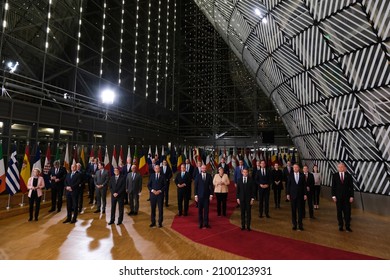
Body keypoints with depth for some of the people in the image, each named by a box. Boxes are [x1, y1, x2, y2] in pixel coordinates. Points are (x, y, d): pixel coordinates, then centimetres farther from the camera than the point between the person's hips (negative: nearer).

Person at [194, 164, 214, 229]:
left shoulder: (209, 176, 2)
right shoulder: (198, 176, 0)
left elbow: (211, 185, 2)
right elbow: (196, 186, 1)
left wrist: (211, 195, -3)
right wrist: (196, 195, -3)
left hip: (207, 195, 0)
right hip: (200, 195, 0)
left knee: (206, 210, 3)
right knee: (200, 210, 5)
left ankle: (206, 223, 11)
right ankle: (200, 223, 14)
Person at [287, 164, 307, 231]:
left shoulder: (302, 175, 2)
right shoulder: (290, 175, 0)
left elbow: (304, 185, 3)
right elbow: (288, 185, 2)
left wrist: (305, 194, 0)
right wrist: (288, 194, -2)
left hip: (300, 195, 0)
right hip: (293, 195, 0)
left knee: (300, 210, 3)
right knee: (293, 210, 4)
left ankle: (300, 224, 12)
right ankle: (294, 224, 13)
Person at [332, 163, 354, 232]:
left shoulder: (348, 176, 1)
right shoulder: (335, 175, 1)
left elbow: (351, 187, 1)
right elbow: (333, 186, 0)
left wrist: (351, 196, -4)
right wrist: (333, 196, -5)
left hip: (347, 196, 0)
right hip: (338, 196, 0)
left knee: (347, 212, 2)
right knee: (339, 212, 6)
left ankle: (348, 226, 11)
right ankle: (340, 226, 15)